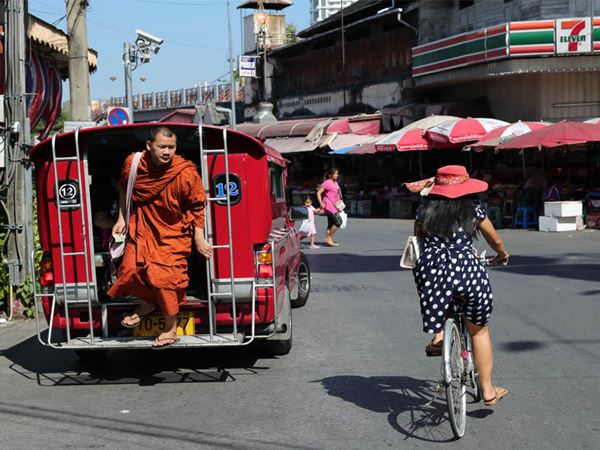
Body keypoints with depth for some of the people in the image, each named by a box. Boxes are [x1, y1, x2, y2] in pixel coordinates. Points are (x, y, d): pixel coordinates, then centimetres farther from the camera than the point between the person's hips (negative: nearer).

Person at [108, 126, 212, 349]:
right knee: (131, 269, -7)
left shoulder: (186, 174, -22)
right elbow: (124, 189, 11)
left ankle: (171, 329, 8)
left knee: (164, 275, -11)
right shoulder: (133, 163, -11)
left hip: (173, 232, -4)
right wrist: (121, 218, 10)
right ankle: (148, 303, 26)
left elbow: (197, 207, -9)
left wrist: (199, 238, -9)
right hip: (142, 227, 4)